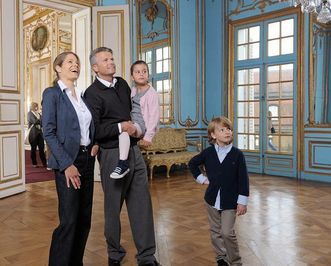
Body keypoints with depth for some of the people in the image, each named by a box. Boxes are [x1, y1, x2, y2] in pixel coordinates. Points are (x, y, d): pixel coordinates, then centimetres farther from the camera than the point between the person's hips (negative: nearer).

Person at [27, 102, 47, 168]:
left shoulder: (38, 114, 17)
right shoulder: (29, 113, 0)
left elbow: (41, 123, 12)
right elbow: (35, 121, -14)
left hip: (39, 132, 5)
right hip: (33, 133, -5)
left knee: (41, 148, 0)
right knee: (33, 148, 2)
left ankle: (44, 163, 3)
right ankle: (34, 163, 10)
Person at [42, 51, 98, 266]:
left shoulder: (83, 95, 14)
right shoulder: (52, 93, -4)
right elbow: (49, 133, -11)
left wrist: (96, 143, 1)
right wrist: (67, 164, -17)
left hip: (87, 159, 6)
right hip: (67, 161, -6)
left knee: (85, 218, 10)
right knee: (69, 220, -6)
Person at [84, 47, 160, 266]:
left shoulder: (123, 84, 12)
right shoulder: (92, 93, -9)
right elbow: (93, 131, -16)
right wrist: (120, 127, -17)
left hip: (134, 149, 6)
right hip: (112, 154, -6)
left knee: (142, 203, 5)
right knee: (113, 207, 8)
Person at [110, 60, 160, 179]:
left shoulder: (151, 93, -8)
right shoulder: (132, 91, 14)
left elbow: (154, 116, -12)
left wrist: (148, 137, -15)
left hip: (141, 125, -9)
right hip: (132, 124, 9)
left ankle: (123, 163, -35)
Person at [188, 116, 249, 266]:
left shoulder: (237, 154, -9)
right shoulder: (208, 152, -2)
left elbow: (243, 179, -8)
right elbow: (192, 163, 15)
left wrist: (243, 201, -10)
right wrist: (201, 178, 5)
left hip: (230, 201, -3)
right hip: (212, 199, 3)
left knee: (227, 232, -6)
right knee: (216, 232, 14)